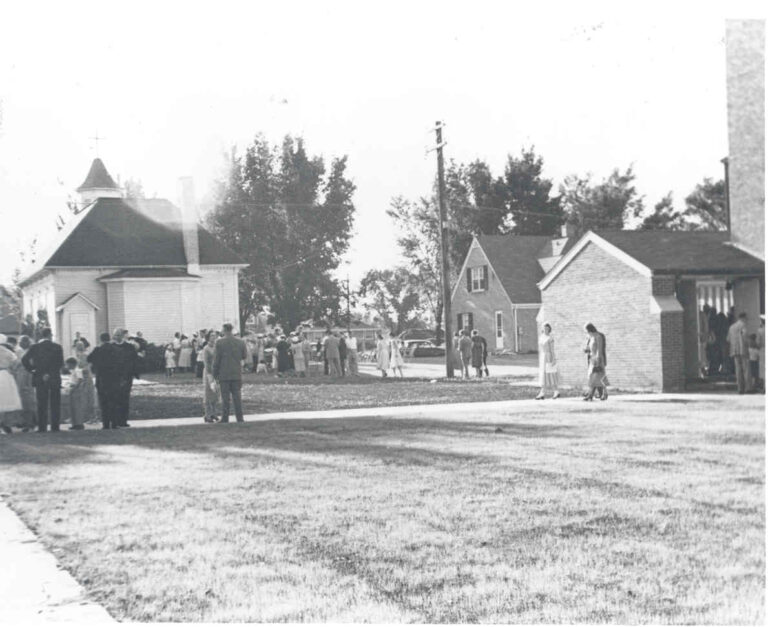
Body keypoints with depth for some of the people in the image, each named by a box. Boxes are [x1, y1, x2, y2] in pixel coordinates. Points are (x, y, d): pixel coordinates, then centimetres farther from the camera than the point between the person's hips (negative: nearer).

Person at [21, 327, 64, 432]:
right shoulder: (57, 347, -3)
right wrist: (50, 374, -9)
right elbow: (60, 363, -10)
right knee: (55, 404, 6)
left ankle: (42, 427, 2)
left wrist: (32, 370, 2)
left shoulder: (34, 347, 1)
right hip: (55, 379, -1)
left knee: (41, 405, 6)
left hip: (39, 379, 1)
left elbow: (25, 360, -8)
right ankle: (55, 427, 2)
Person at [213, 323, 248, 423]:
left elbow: (216, 359, -8)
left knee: (225, 398, 2)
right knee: (237, 397, 7)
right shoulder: (240, 342, 0)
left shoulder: (219, 342, -10)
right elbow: (244, 356, 9)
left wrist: (215, 373, 1)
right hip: (237, 374, 3)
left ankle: (225, 419, 3)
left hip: (224, 374, -3)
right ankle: (240, 418, 6)